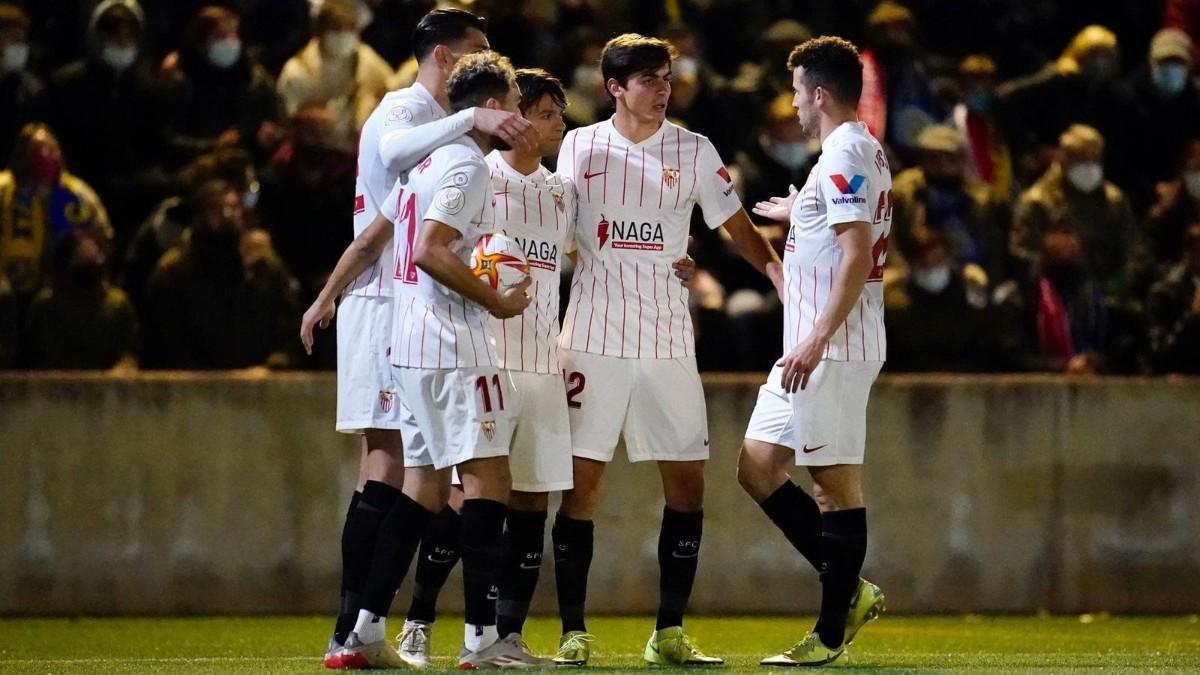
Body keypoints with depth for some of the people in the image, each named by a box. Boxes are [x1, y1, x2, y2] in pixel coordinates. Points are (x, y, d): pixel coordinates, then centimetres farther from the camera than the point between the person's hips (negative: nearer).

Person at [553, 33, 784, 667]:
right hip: (594, 337, -2)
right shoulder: (580, 147, 5)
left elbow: (737, 227, 10)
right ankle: (573, 632, 1)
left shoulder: (694, 152, 6)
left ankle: (669, 633, 6)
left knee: (688, 482, -1)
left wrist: (779, 271, -4)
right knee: (580, 482, -4)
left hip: (668, 340, 2)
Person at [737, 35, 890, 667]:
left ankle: (832, 632, -2)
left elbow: (857, 255, -22)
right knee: (757, 467, 10)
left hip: (834, 350, -11)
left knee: (835, 480, -6)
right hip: (810, 349, 11)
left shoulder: (844, 158, -14)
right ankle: (848, 591, 12)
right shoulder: (863, 152, 17)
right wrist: (799, 215, 44)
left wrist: (817, 338, -26)